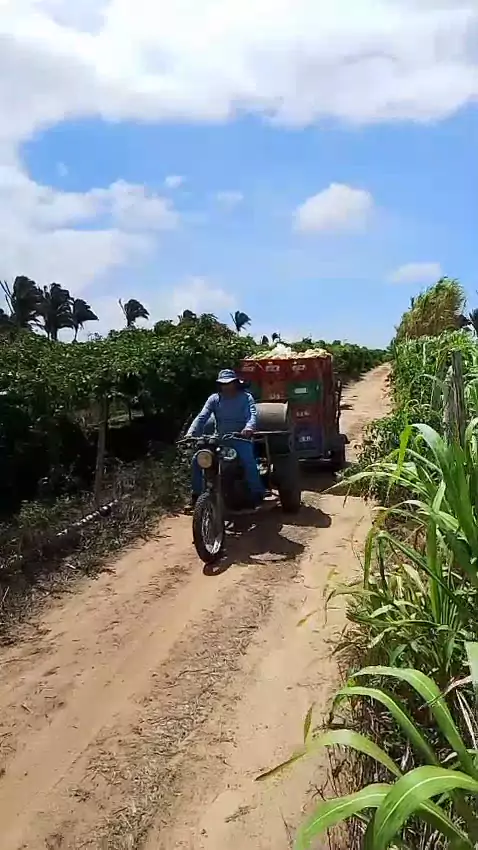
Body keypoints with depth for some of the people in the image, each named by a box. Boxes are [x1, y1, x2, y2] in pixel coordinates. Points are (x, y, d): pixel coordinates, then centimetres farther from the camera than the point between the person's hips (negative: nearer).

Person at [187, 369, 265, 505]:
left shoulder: (245, 397, 3)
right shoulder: (214, 399, 8)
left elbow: (252, 414, -13)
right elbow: (202, 417, -2)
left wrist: (249, 427, -37)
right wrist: (191, 433, -20)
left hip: (241, 438, -3)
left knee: (248, 462, -29)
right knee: (198, 460, -12)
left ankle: (258, 494, -16)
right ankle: (197, 494, 1)